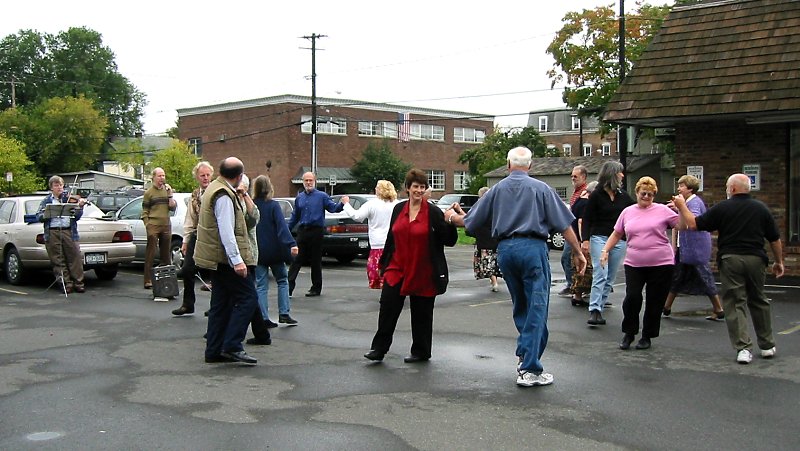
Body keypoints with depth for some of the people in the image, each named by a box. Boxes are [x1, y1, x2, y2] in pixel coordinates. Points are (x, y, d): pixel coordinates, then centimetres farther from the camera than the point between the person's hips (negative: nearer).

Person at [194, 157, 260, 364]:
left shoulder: (214, 188, 14)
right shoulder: (224, 196, -18)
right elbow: (226, 231, -24)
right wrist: (237, 260, -26)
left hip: (218, 259, 11)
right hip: (226, 257, -11)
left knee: (221, 304, 13)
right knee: (248, 299, -8)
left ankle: (214, 350, 16)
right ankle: (232, 346, -12)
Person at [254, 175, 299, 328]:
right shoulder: (273, 206, -10)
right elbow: (282, 226, -20)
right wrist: (291, 244, -28)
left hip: (257, 252, 3)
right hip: (274, 251, -2)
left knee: (261, 285, 7)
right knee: (282, 281, 12)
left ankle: (264, 318, 2)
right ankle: (284, 314, 4)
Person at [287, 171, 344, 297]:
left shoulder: (322, 196, 1)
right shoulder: (299, 198, 15)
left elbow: (333, 207, -10)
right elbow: (295, 216, 20)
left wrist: (342, 204, -30)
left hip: (316, 231, -4)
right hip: (302, 231, 4)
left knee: (316, 261, 3)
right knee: (296, 259, 0)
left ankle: (316, 288, 12)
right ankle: (289, 286, -2)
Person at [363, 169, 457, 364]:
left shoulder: (434, 213, -6)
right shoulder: (398, 209, 8)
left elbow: (449, 241, -7)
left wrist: (450, 223, -24)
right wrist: (384, 264, 17)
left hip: (423, 274, -4)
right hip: (397, 269, 4)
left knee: (421, 314, 8)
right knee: (387, 307, -1)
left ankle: (421, 352, 22)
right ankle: (379, 349, 9)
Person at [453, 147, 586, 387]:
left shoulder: (497, 189, 11)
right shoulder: (541, 188, 2)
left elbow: (469, 221, 15)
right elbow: (564, 224, -1)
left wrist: (452, 217, 36)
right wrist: (578, 252, 6)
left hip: (505, 249, 4)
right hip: (532, 247, -4)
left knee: (520, 306, 20)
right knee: (536, 307, -3)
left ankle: (525, 355, 20)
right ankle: (529, 369, -7)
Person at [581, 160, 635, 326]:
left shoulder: (623, 196, 12)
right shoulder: (596, 195, -3)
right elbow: (586, 219, -4)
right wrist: (585, 239, -13)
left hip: (618, 241, 5)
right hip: (599, 238, -5)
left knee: (610, 278, 4)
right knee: (600, 275, -17)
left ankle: (598, 309, 10)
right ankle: (594, 310, -21)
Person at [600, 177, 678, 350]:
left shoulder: (662, 210, 2)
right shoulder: (628, 212, 10)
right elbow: (616, 234, 16)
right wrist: (605, 250, 6)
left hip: (661, 264, -1)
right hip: (634, 264, 1)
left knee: (655, 302, 5)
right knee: (632, 297, -11)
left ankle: (647, 336, 22)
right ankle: (629, 333, 10)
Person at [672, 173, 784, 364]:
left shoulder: (722, 208, -3)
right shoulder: (761, 208, 6)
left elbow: (693, 224, -2)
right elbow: (775, 239, 9)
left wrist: (682, 206, 12)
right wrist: (779, 262, 21)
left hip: (730, 260, -3)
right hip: (756, 259, 3)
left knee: (734, 304, 2)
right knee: (759, 301, 17)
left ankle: (743, 348, -6)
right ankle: (767, 346, 24)